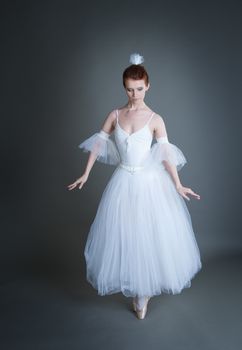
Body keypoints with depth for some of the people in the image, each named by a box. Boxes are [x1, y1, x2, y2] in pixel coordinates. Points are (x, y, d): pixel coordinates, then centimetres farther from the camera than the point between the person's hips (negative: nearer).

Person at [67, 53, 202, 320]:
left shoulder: (155, 119, -5)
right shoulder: (115, 115, 3)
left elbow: (166, 154, -6)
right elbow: (98, 143, 7)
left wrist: (178, 185, -11)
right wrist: (86, 174, 5)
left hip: (148, 182, -2)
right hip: (123, 182, 2)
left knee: (149, 234, 4)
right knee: (123, 235, 7)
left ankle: (143, 293, 27)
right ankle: (137, 292, 30)